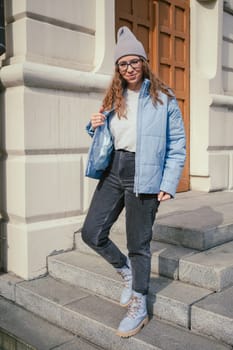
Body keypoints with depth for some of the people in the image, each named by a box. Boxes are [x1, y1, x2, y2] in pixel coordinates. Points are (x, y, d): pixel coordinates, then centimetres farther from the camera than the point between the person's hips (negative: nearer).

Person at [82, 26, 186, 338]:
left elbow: (177, 144, -3)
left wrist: (169, 184, -11)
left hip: (143, 176, -5)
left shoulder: (163, 98, -3)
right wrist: (95, 126, -1)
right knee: (91, 233, 2)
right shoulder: (113, 98, 12)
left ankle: (139, 307, 23)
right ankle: (127, 271, 31)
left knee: (139, 244, 3)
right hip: (113, 171, 6)